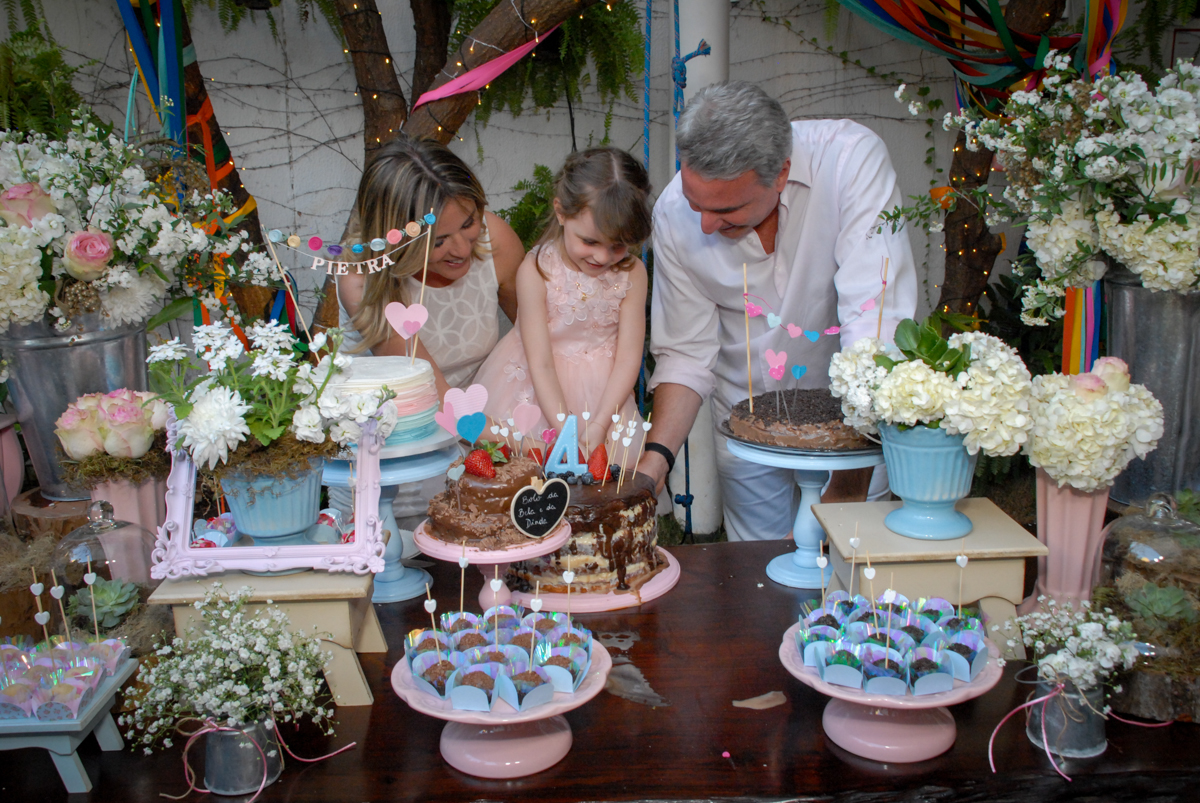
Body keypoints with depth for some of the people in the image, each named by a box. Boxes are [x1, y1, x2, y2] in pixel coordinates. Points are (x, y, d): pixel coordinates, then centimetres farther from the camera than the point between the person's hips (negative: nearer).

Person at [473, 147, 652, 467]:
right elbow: (540, 364, -18)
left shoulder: (632, 273, -9)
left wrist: (598, 426, -20)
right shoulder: (535, 272, -17)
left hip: (603, 394, 2)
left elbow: (628, 357, -9)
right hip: (540, 394, -2)